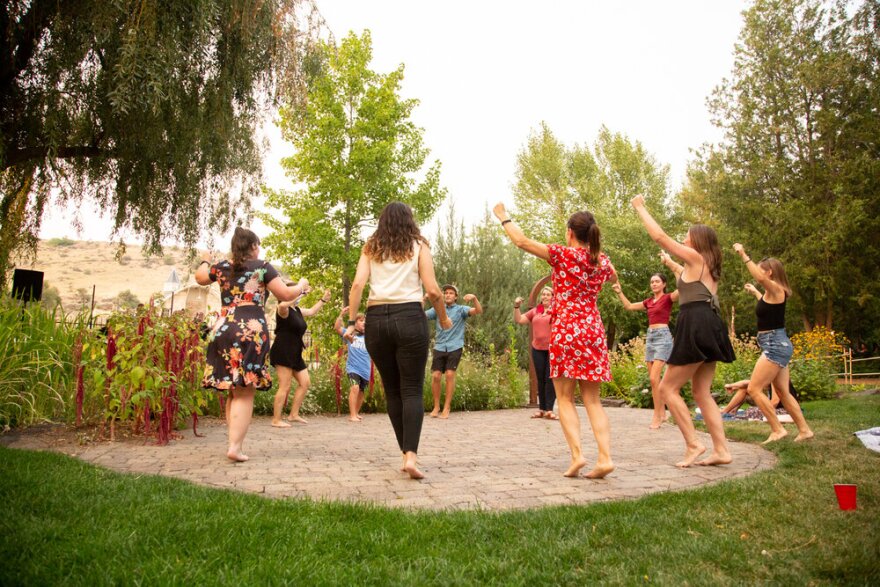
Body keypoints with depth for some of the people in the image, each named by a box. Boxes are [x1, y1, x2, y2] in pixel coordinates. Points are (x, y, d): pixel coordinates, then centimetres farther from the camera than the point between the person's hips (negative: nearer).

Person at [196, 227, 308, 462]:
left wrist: (205, 261, 53)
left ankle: (235, 443, 14)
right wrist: (302, 285, 19)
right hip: (251, 332, -5)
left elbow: (200, 277, 33)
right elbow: (286, 295, -1)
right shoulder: (262, 267, 1)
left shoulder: (222, 267, 13)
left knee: (233, 393, 13)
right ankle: (235, 447, -11)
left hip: (222, 330, 5)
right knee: (244, 394, -4)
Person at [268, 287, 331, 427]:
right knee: (285, 387, -9)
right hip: (283, 353, -9)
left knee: (305, 382, 8)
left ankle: (294, 415, 15)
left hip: (295, 354, 9)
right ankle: (276, 420, -2)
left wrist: (323, 299, 33)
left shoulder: (297, 310, 15)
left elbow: (311, 311, 34)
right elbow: (282, 305, -37)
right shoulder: (284, 310, -11)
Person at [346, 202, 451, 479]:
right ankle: (411, 456, -15)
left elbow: (357, 284, -1)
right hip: (409, 317, -2)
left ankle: (407, 453, 17)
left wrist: (351, 321, 1)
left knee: (392, 391, 13)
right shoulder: (419, 247, 7)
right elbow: (432, 290, -2)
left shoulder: (370, 248, 13)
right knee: (412, 391, -1)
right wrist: (443, 318, 12)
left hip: (376, 319, 3)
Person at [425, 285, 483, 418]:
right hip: (439, 347, 2)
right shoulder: (437, 309, 12)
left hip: (455, 347, -2)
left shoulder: (461, 309, 5)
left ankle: (446, 408, 0)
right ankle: (436, 406, 13)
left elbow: (479, 311, -9)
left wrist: (474, 298, -28)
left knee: (450, 374, -11)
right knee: (435, 376, -5)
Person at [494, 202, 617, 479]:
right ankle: (605, 457, -2)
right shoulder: (602, 260, 9)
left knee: (565, 398, 3)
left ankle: (577, 454, -9)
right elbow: (613, 278, 33)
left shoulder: (563, 254, -7)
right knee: (592, 399, 7)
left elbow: (522, 241, -2)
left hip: (566, 329, -5)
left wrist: (503, 217, 11)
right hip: (593, 330, 5)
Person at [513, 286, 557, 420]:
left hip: (553, 349, -4)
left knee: (550, 379, -5)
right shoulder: (535, 311, 12)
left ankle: (549, 410, -3)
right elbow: (518, 320, 12)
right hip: (537, 349, 4)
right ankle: (541, 408, 15)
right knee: (540, 379, 8)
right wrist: (516, 306, -1)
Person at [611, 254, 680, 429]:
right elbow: (629, 306, 25)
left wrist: (669, 261, -23)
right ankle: (662, 412, 17)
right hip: (650, 337, 7)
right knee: (654, 379, 8)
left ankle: (656, 415, -9)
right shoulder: (649, 301, 15)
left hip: (663, 337, -7)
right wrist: (619, 292, 14)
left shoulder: (668, 298, -4)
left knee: (654, 378, -15)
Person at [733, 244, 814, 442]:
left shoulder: (776, 289, -13)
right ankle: (804, 430, 20)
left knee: (754, 389, -10)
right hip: (777, 346, 10)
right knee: (783, 393, 14)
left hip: (775, 346, -10)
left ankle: (778, 430, -7)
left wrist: (744, 256, -32)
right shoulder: (771, 293, 13)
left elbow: (760, 277, -37)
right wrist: (755, 292, 47)